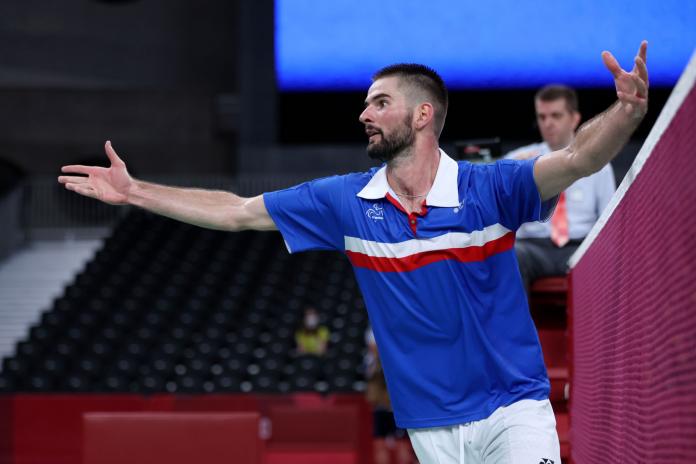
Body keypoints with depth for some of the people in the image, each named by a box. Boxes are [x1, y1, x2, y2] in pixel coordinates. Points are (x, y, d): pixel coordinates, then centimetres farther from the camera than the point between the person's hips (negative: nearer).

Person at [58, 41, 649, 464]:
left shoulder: (489, 189, -10)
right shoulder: (345, 201, 3)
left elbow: (575, 160, -27)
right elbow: (236, 212, 9)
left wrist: (626, 114, -48)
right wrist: (134, 191, 9)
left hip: (512, 407, -4)